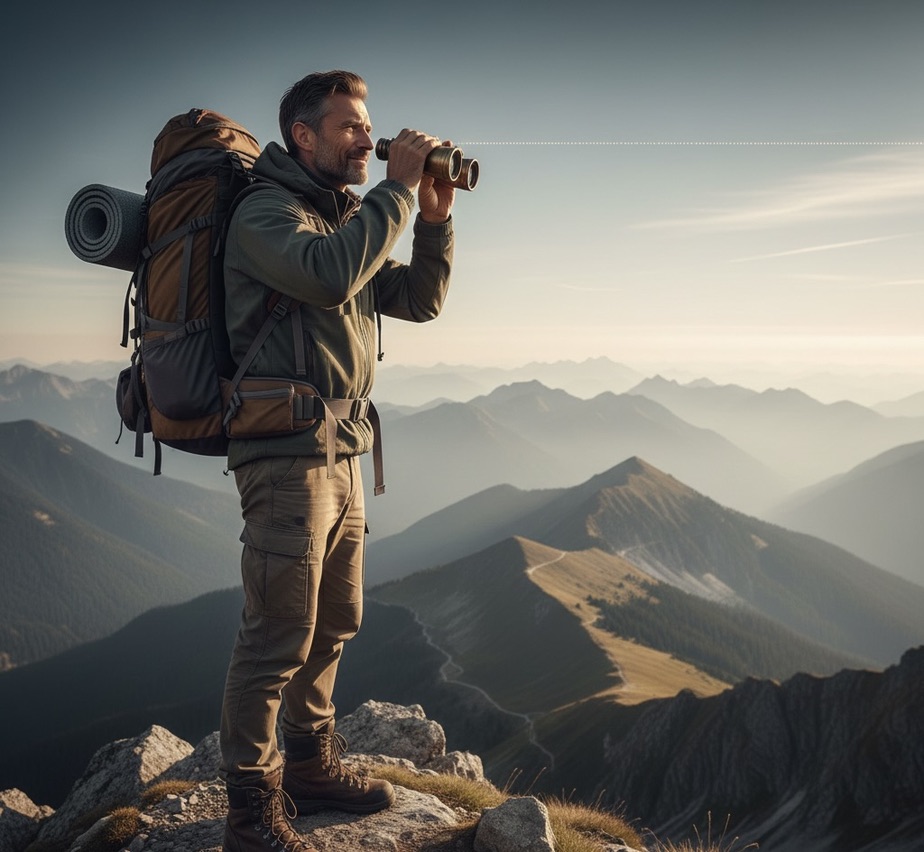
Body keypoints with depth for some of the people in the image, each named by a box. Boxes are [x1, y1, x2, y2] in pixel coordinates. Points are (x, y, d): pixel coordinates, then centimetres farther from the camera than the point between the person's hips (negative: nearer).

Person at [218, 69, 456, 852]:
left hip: (342, 453, 9)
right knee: (278, 637, -5)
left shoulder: (347, 220, 19)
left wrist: (435, 219, 2)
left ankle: (310, 765, 31)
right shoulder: (266, 212, -8)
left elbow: (420, 300, 16)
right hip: (287, 454, -9)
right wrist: (397, 189, -19)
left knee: (333, 624, 16)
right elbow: (329, 275, -27)